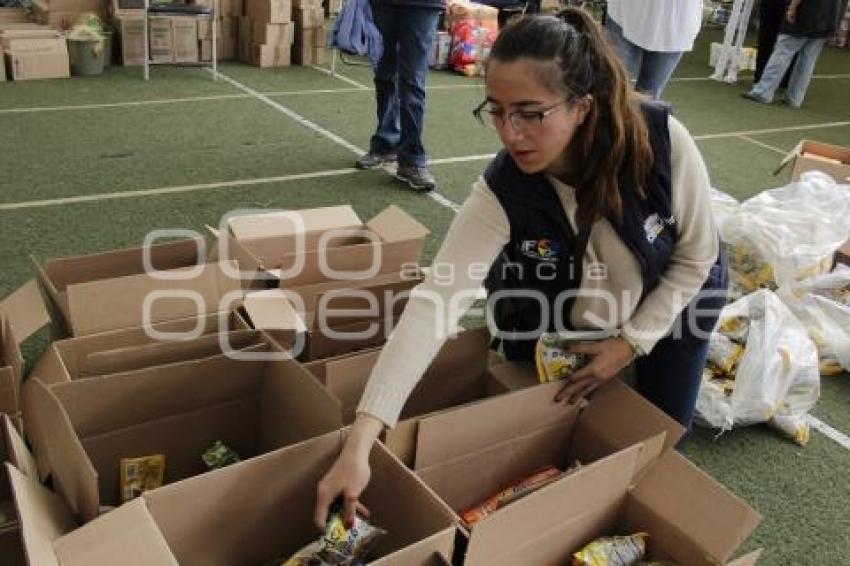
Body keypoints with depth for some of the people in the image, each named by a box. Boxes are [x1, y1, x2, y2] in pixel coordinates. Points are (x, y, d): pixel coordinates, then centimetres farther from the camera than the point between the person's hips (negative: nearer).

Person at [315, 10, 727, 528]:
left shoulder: (664, 140, -37)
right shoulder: (500, 194, -37)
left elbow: (696, 255, -20)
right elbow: (434, 304, -45)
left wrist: (633, 341, -21)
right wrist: (360, 443, -52)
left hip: (674, 291, 0)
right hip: (566, 313, 0)